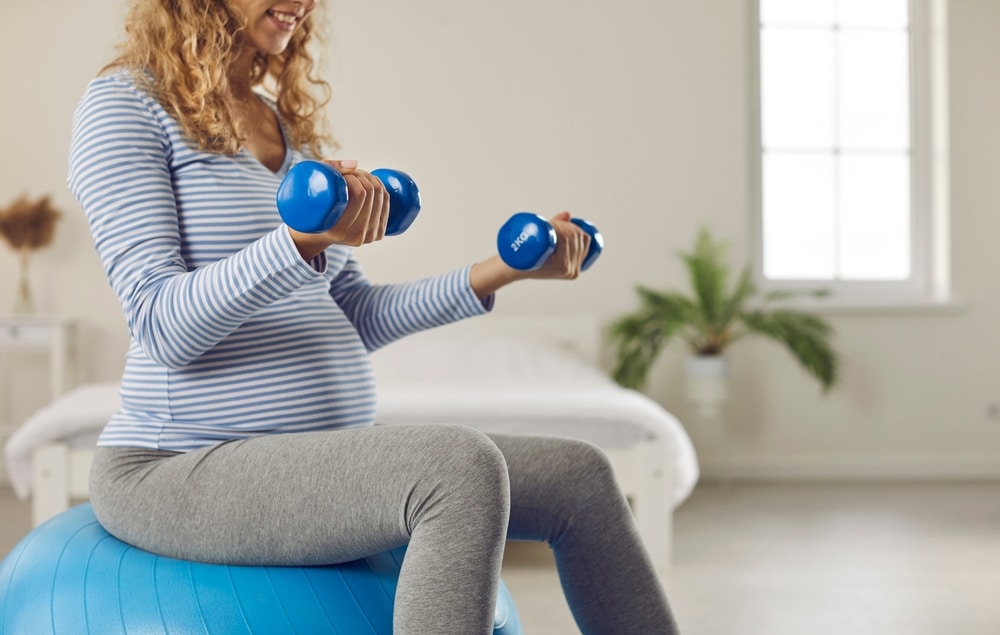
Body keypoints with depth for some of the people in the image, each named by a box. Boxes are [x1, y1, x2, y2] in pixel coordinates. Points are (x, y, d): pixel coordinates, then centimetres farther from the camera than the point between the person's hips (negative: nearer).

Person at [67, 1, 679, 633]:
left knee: (580, 475, 0)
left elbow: (354, 318, 16)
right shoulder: (124, 104, -5)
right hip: (182, 472, -8)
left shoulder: (292, 125, 17)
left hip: (326, 456, 8)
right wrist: (303, 239, -32)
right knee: (462, 466, -31)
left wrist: (503, 269, 9)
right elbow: (164, 327, -17)